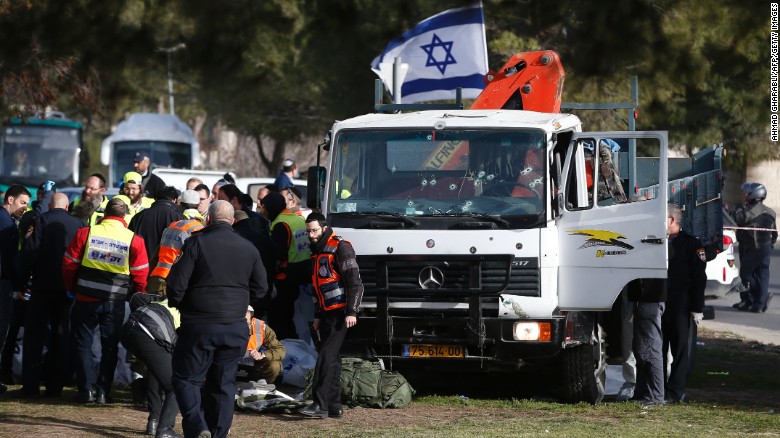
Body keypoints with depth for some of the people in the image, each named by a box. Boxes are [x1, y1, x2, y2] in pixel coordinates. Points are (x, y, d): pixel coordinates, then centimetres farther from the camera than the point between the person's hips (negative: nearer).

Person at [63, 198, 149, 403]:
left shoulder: (85, 233, -6)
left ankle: (87, 389, 5)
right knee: (109, 347, 12)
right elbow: (140, 276, -3)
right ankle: (103, 392, 9)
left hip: (86, 300, 0)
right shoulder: (134, 240, -6)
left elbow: (69, 265, -1)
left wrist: (72, 288, 15)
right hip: (115, 304, 0)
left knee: (82, 344, 12)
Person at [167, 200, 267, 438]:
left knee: (186, 377, 3)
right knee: (223, 383, 13)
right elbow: (260, 289, 11)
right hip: (236, 327, 4)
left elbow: (176, 284, -10)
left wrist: (176, 304, 10)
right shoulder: (248, 248, 5)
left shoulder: (196, 243, -9)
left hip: (200, 325, -4)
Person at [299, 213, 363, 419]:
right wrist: (318, 316, 24)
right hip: (327, 314, 9)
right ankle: (334, 407, 11)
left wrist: (352, 312, -20)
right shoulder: (317, 251, 19)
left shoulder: (340, 248, -10)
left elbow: (354, 282, -15)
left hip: (340, 313, -9)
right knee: (332, 359, 9)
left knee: (326, 356, -16)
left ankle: (320, 404, -21)